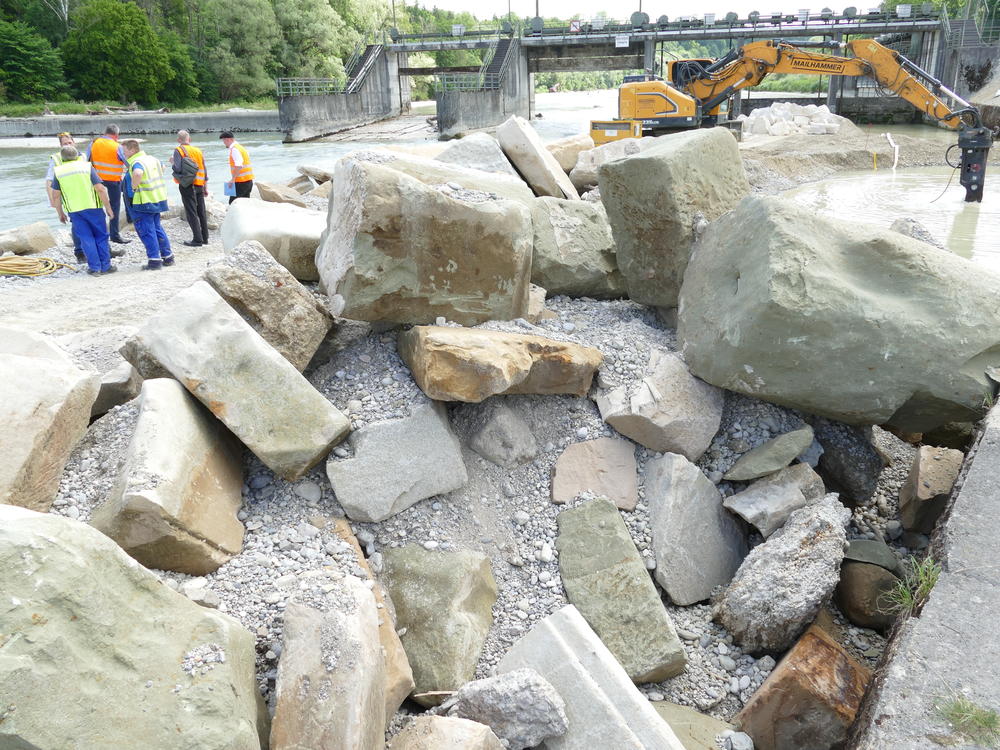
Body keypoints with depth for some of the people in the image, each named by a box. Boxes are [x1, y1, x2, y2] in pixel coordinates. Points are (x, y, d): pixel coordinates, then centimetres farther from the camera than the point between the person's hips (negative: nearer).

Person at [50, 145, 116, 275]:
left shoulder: (58, 171, 6)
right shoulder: (86, 166, 0)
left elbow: (56, 195, 6)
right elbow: (100, 189, -7)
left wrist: (60, 213, 16)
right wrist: (108, 208, -1)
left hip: (74, 210, 2)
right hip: (92, 207, -2)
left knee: (86, 239, 7)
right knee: (101, 236, 8)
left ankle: (94, 267, 5)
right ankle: (105, 266, 6)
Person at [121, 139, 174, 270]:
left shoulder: (136, 162, -16)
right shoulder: (152, 159, 12)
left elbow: (137, 173, -39)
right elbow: (161, 168, 32)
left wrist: (134, 186, -22)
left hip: (143, 202, -9)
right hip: (158, 199, 9)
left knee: (147, 231, -2)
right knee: (157, 229, 18)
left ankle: (154, 260, -1)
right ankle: (168, 257, 20)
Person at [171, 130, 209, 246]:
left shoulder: (178, 150, -6)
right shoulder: (198, 151, 10)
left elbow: (177, 169, -17)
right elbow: (204, 170, 12)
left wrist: (172, 163, 5)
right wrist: (205, 187, 17)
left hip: (187, 185, -5)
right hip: (199, 185, 5)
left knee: (191, 213, -4)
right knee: (202, 212, 12)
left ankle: (198, 239, -7)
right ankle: (205, 238, 16)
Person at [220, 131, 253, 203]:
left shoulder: (234, 149, -12)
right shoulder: (240, 147, 17)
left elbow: (238, 165, -25)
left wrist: (233, 179, -23)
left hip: (241, 181, -9)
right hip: (249, 180, 9)